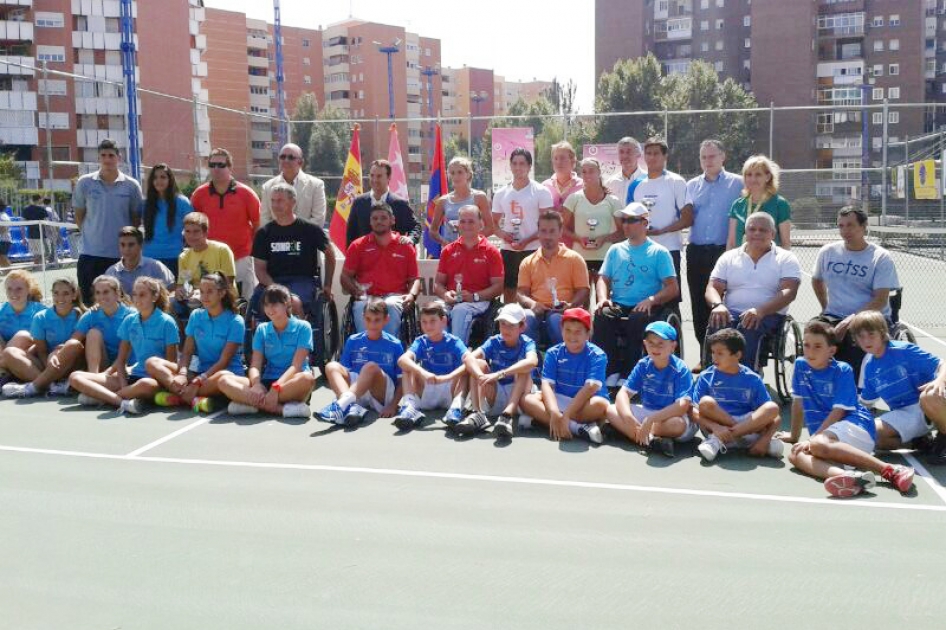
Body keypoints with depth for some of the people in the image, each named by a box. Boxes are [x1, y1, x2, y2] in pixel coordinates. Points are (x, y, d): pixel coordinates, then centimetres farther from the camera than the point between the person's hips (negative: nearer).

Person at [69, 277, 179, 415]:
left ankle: (100, 395, -19)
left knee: (146, 385, -44)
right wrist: (124, 386, -6)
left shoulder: (167, 322, -4)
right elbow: (121, 360, 11)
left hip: (155, 379, -6)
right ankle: (123, 401, -28)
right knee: (75, 377, -8)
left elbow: (171, 363, -4)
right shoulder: (129, 321, 10)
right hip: (133, 376, 6)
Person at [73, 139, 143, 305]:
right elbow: (79, 215, 10)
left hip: (122, 254, 0)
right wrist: (89, 234, 4)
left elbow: (136, 218, 7)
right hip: (90, 253, 0)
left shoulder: (131, 186, 0)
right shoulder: (84, 183, 1)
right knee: (87, 302, 6)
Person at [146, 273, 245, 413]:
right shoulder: (196, 316, 9)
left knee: (223, 377, -42)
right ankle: (194, 399, -32)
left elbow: (224, 361, -12)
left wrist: (198, 381, -22)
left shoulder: (235, 321, -6)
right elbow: (187, 352, 2)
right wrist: (182, 374, -18)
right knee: (152, 363, -12)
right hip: (200, 372, 5)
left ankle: (179, 397, -25)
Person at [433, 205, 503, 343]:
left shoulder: (491, 251, 7)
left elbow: (498, 286, 2)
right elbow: (438, 283, 17)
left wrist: (474, 296, -12)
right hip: (452, 301, 3)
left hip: (478, 302, -3)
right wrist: (445, 294, -7)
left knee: (461, 310, -38)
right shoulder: (448, 250, 17)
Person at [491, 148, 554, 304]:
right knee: (508, 292, 8)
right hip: (507, 250, 4)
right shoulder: (501, 193, 10)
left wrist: (526, 241, -16)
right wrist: (501, 233, -7)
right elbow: (494, 222, 15)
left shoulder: (541, 192, -2)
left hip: (533, 250, -4)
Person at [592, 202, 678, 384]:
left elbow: (673, 288, 0)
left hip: (644, 309, -3)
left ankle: (629, 374, -27)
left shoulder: (659, 252, 8)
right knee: (602, 315, -30)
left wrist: (651, 299, -18)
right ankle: (611, 372, -28)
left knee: (637, 320, -36)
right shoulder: (615, 250, 21)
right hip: (618, 306, 3)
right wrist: (603, 298, -8)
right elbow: (603, 279, 15)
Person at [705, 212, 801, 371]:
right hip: (731, 313, 2)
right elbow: (713, 288, 10)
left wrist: (760, 310, -25)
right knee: (717, 324, -34)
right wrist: (718, 305, -17)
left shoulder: (786, 259, 9)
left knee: (749, 327, -38)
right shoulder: (729, 257, 18)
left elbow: (789, 292, -6)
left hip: (768, 315, -2)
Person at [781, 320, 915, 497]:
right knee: (795, 454, -29)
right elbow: (798, 404, 20)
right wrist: (794, 436, 25)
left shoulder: (842, 371, -4)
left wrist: (812, 438, -18)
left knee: (818, 444, -39)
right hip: (822, 432, 5)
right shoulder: (800, 365, 12)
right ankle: (851, 477, -55)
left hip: (856, 426, -5)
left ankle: (889, 470, -37)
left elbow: (838, 411, -11)